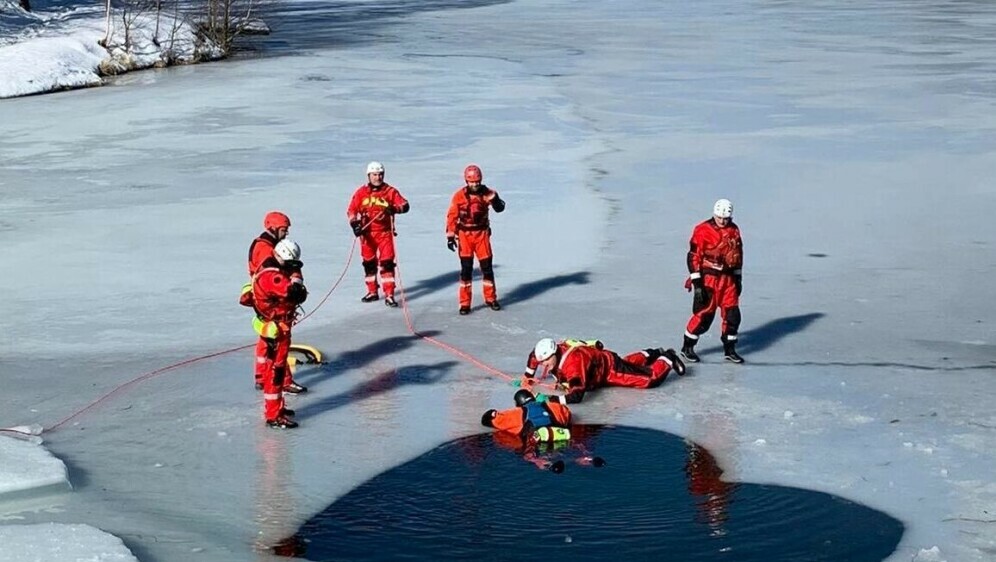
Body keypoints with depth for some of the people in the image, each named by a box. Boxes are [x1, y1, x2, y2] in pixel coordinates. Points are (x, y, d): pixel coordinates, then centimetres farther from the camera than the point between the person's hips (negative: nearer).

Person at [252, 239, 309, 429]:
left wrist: (299, 288, -6)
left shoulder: (281, 272, 10)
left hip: (281, 327, 11)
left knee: (279, 368, 21)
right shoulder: (271, 276, -23)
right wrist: (296, 276, -18)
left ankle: (276, 406, 35)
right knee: (276, 369, -8)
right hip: (275, 329, -11)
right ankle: (273, 416, -6)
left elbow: (300, 295, 14)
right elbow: (293, 292, -33)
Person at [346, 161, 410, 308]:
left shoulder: (390, 191, -2)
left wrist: (394, 209, -27)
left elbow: (405, 205, -6)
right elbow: (351, 210, 3)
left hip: (385, 232, -2)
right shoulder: (361, 192, 2)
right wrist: (354, 223, -14)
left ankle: (389, 295, -8)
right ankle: (372, 292, 28)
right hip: (367, 233, 2)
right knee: (369, 263, 12)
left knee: (387, 262, -9)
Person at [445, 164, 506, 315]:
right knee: (466, 268, -4)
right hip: (465, 234, -1)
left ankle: (491, 298, 21)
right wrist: (450, 236, -9)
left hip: (482, 234, 1)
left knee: (487, 266, 5)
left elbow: (500, 208, -14)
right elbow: (452, 216, -5)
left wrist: (495, 199, -34)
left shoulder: (486, 192, -5)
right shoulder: (459, 196, -8)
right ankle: (464, 303, 3)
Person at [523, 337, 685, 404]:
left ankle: (667, 360, 19)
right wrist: (527, 376, 5)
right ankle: (648, 354, 57)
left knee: (650, 379, -6)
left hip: (610, 367, -8)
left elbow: (576, 395, -53)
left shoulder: (572, 362, -45)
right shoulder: (550, 353, -20)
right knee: (628, 364, 35)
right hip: (597, 359, 8)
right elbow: (533, 355, 6)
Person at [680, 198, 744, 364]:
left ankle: (730, 350, 18)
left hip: (728, 278, 6)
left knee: (732, 314, 5)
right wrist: (697, 282, -16)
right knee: (704, 314, -5)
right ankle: (687, 347, 9)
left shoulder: (734, 230, 7)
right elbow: (693, 256, -13)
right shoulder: (702, 230, -12)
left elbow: (738, 254, 18)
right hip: (708, 278, -6)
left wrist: (738, 278, 17)